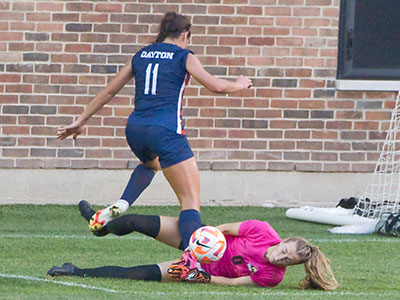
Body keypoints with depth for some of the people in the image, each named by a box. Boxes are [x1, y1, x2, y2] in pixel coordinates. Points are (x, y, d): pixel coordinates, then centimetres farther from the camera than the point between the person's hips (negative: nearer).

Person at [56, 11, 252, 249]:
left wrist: (81, 122, 28)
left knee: (150, 163, 41)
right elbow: (216, 86, -4)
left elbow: (109, 91, 22)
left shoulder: (141, 55, 18)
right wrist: (240, 85, 17)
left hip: (135, 129, 6)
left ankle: (120, 206, 16)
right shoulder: (184, 56, 4)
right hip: (166, 129, -6)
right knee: (191, 201, -7)